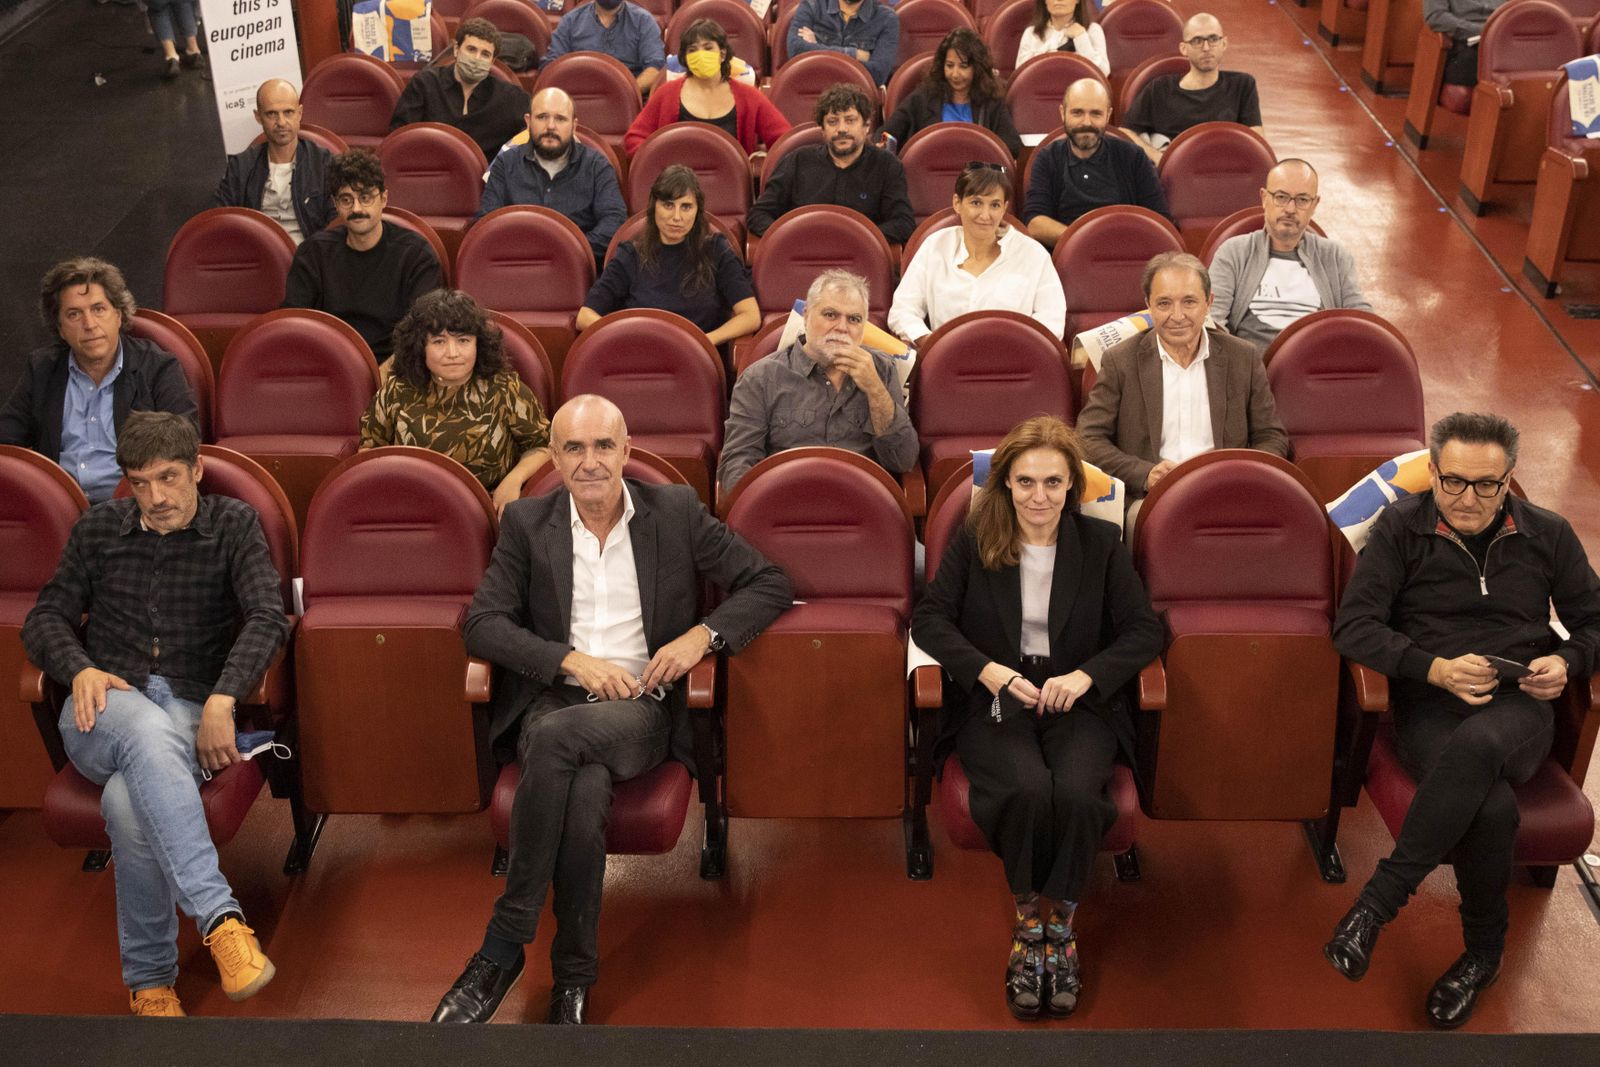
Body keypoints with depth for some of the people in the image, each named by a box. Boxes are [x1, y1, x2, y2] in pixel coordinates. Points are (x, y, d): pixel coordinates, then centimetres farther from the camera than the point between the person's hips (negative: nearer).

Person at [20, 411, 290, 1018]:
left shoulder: (233, 525, 8)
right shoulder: (99, 529, 16)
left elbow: (268, 618, -6)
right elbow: (44, 619, 16)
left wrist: (223, 698, -22)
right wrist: (79, 668, -7)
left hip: (191, 713, -1)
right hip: (106, 704, 1)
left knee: (129, 799, -36)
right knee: (148, 730, -39)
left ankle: (151, 979, -25)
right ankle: (220, 918, -48)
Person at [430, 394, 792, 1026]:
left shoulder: (676, 512, 8)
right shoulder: (526, 522, 10)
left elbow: (770, 584, 8)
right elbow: (482, 624, 3)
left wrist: (703, 635, -9)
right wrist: (572, 660, -11)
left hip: (642, 707, -1)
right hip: (552, 699, 1)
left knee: (558, 734, -35)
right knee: (583, 792, -35)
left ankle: (504, 944, -22)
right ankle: (573, 976, -18)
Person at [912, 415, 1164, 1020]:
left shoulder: (1101, 543, 9)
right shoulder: (973, 540, 7)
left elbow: (1145, 630, 5)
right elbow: (929, 619, 1)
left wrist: (1086, 676, -13)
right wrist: (988, 670, -16)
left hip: (1077, 703, 1)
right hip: (995, 702, 0)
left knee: (1076, 793, -32)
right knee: (1028, 790, -32)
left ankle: (1059, 924, -10)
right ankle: (1028, 922, -9)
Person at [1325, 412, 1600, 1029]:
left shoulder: (1547, 536, 12)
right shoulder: (1401, 529, 5)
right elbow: (1354, 626, -3)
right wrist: (1436, 669, -16)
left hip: (1518, 707, 1)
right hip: (1429, 705, -1)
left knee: (1474, 744, -40)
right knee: (1492, 806, -35)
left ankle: (1380, 898, -28)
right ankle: (1484, 952, -11)